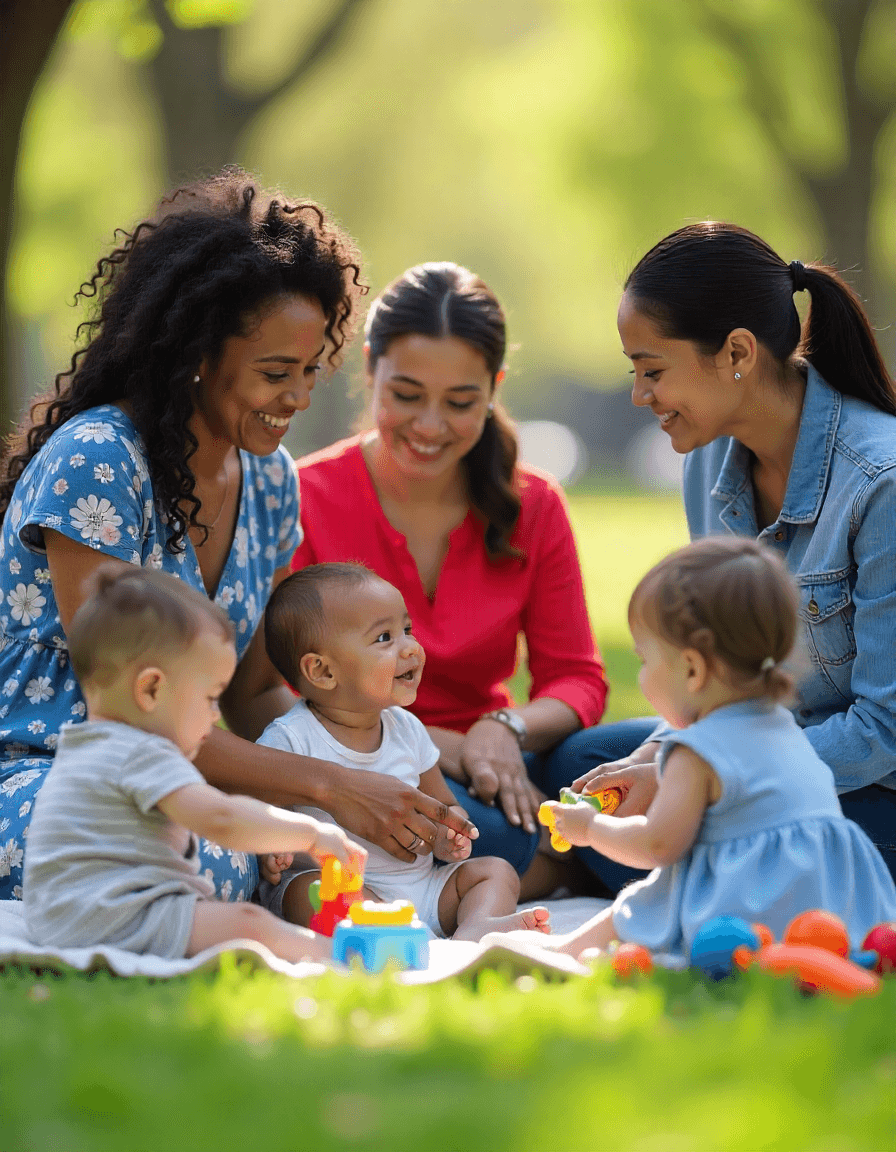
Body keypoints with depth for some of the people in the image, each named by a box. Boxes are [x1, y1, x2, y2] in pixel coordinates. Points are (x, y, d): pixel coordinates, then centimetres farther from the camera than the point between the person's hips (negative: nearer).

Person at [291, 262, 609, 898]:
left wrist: (506, 730, -19)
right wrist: (433, 745, -20)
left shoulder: (533, 505, 5)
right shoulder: (305, 499, -6)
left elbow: (577, 679, 5)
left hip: (498, 770, 4)